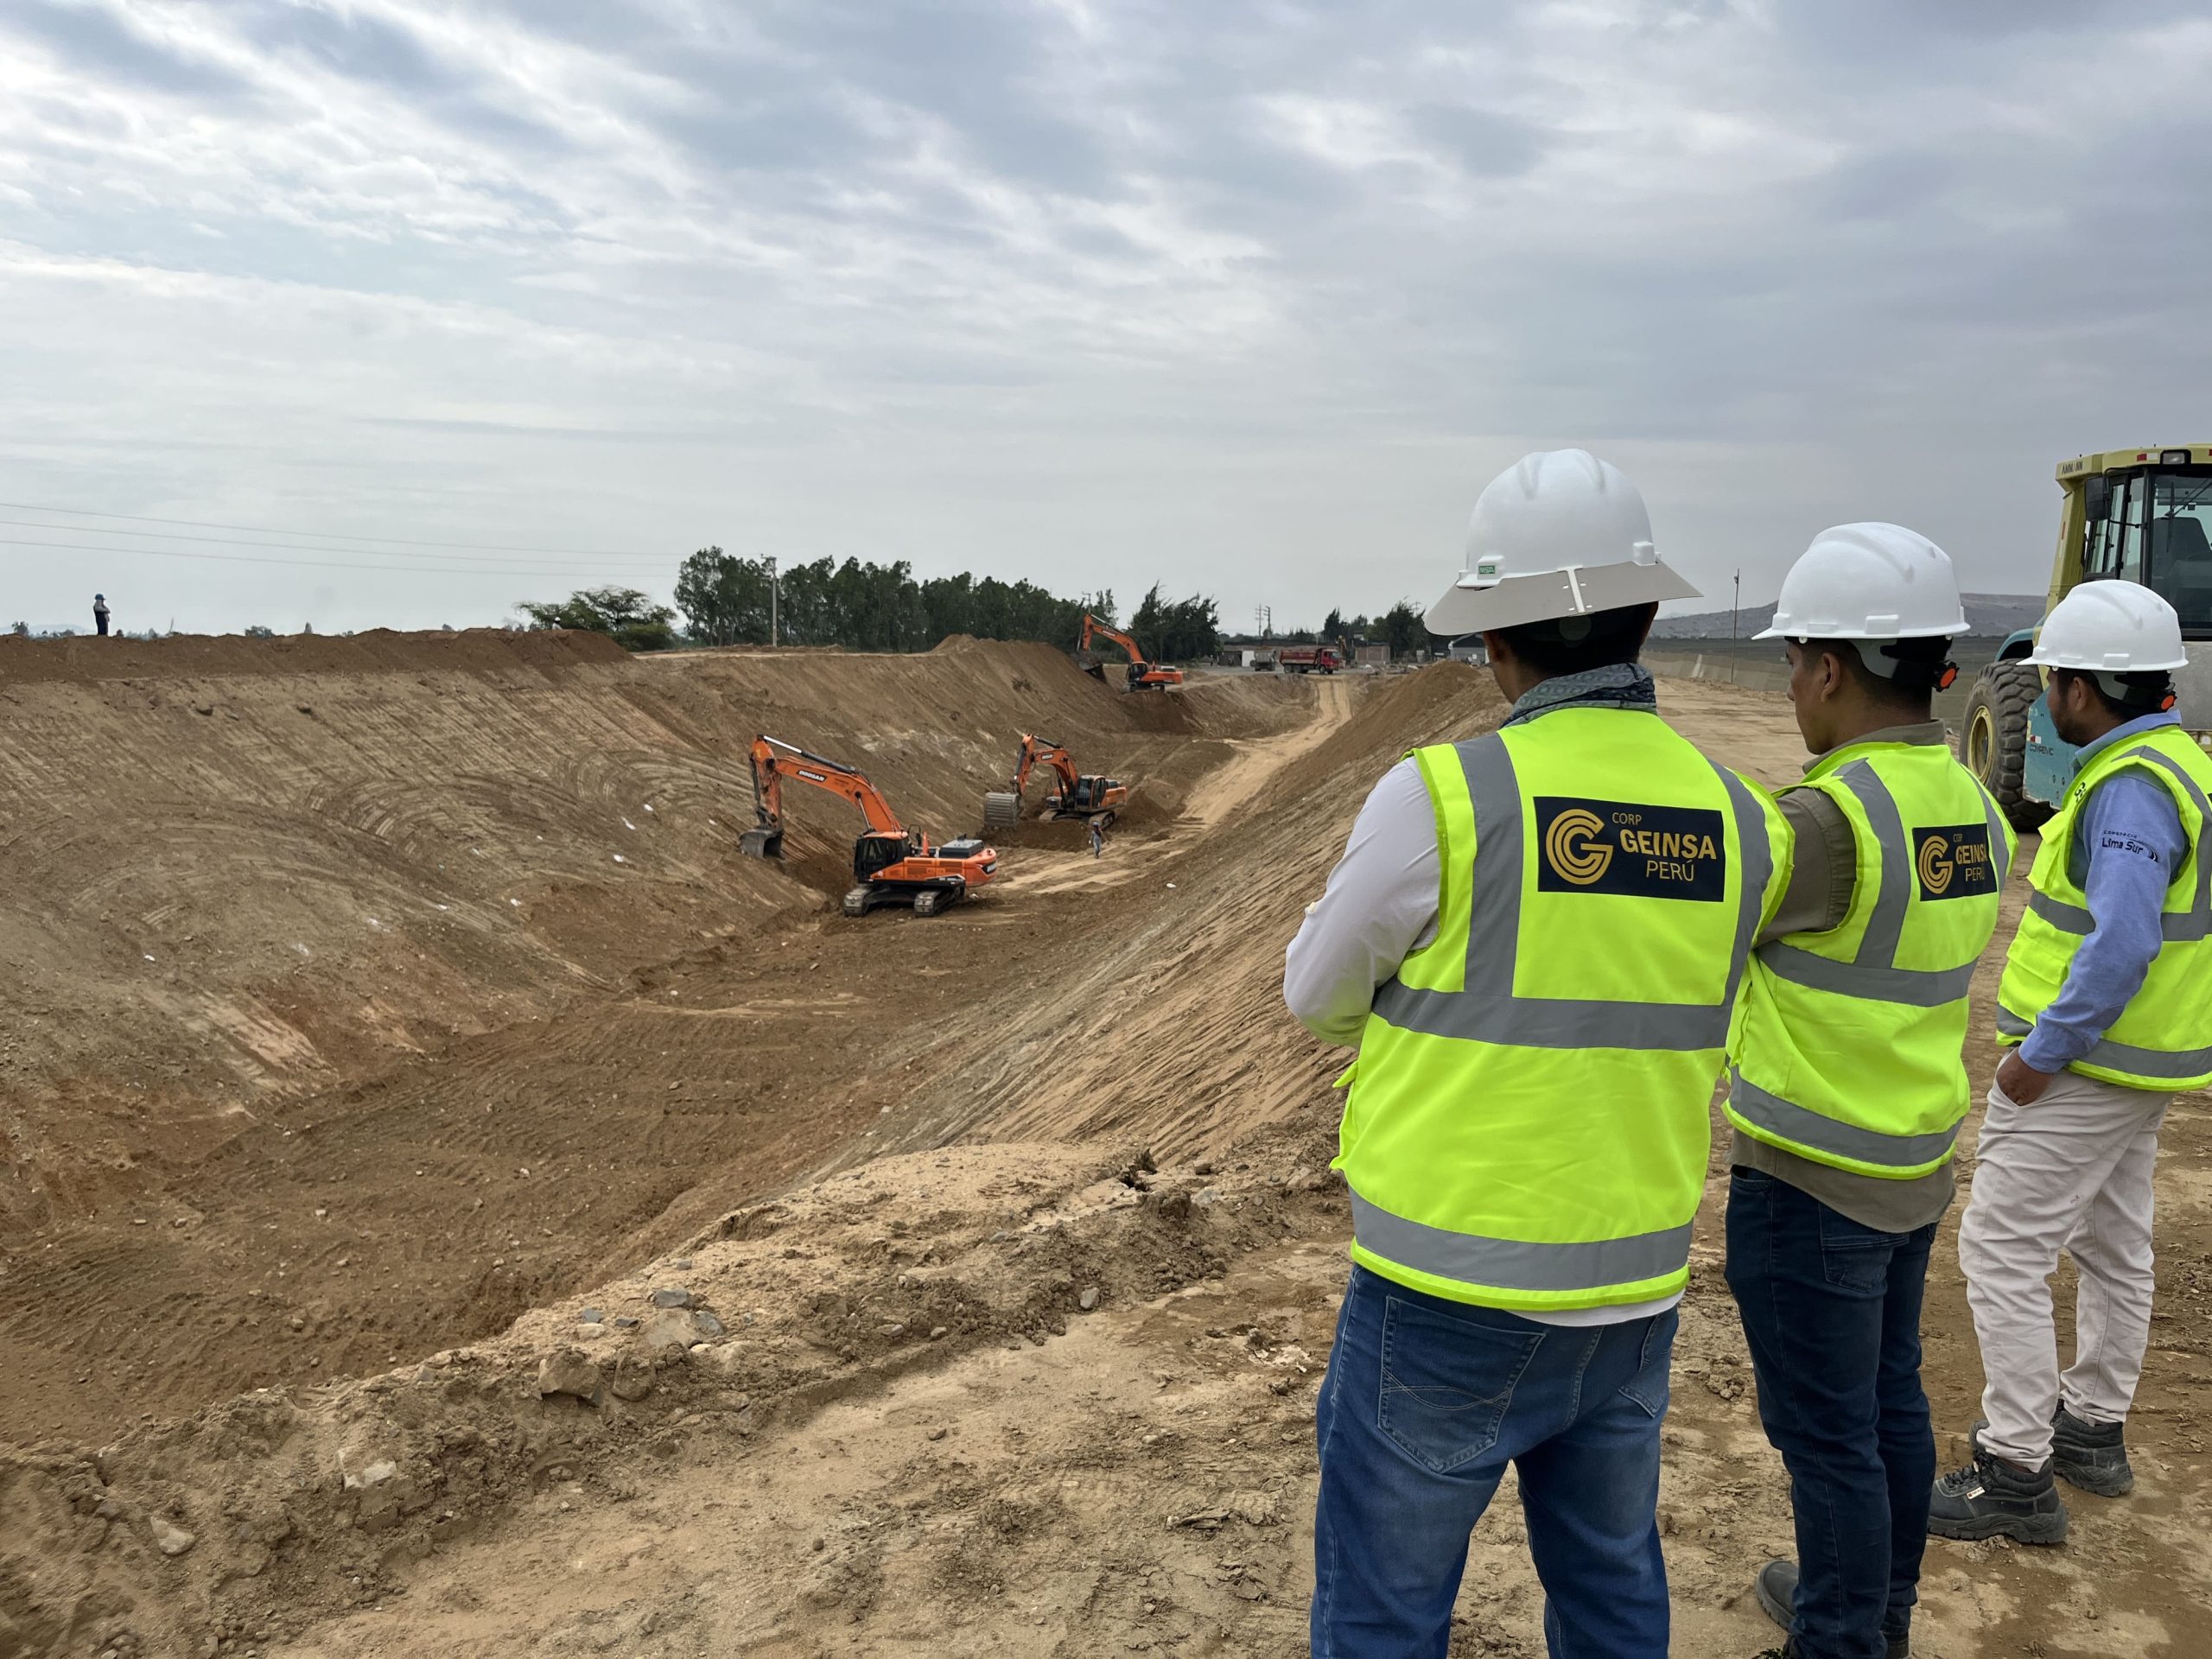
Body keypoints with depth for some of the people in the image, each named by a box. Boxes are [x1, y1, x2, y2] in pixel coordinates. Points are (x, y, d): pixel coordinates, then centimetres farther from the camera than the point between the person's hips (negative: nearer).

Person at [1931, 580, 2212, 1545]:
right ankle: (2093, 1429, 35)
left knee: (2002, 1251, -4)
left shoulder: (2131, 789, -23)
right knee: (2112, 1247, 20)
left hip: (2083, 1065, -11)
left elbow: (2120, 946, -31)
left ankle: (2017, 1474, 1)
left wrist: (2040, 1056, -24)